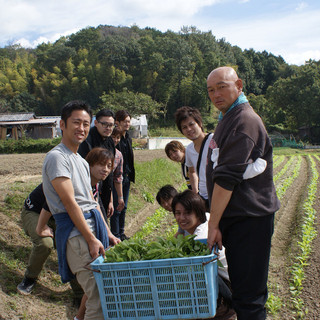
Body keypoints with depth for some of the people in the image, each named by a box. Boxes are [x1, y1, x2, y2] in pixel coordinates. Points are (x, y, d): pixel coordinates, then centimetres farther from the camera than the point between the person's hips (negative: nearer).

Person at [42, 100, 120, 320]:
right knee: (98, 298, -11)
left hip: (93, 226, 9)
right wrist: (91, 239, -16)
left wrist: (107, 233, 16)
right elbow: (70, 203, -15)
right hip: (75, 232, -9)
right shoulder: (57, 157, -9)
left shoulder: (81, 161, 21)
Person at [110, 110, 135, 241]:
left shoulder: (128, 139, 12)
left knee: (123, 207, 15)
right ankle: (115, 236, 8)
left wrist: (131, 175, 15)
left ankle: (121, 233, 25)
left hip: (126, 177, 8)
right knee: (116, 208, -2)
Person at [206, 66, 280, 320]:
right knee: (240, 287, 19)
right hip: (234, 216, 10)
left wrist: (213, 224, -18)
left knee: (247, 294, -5)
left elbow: (227, 178, -21)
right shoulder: (228, 119, 17)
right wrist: (215, 221, 19)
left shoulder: (245, 120, -16)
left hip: (249, 219, -10)